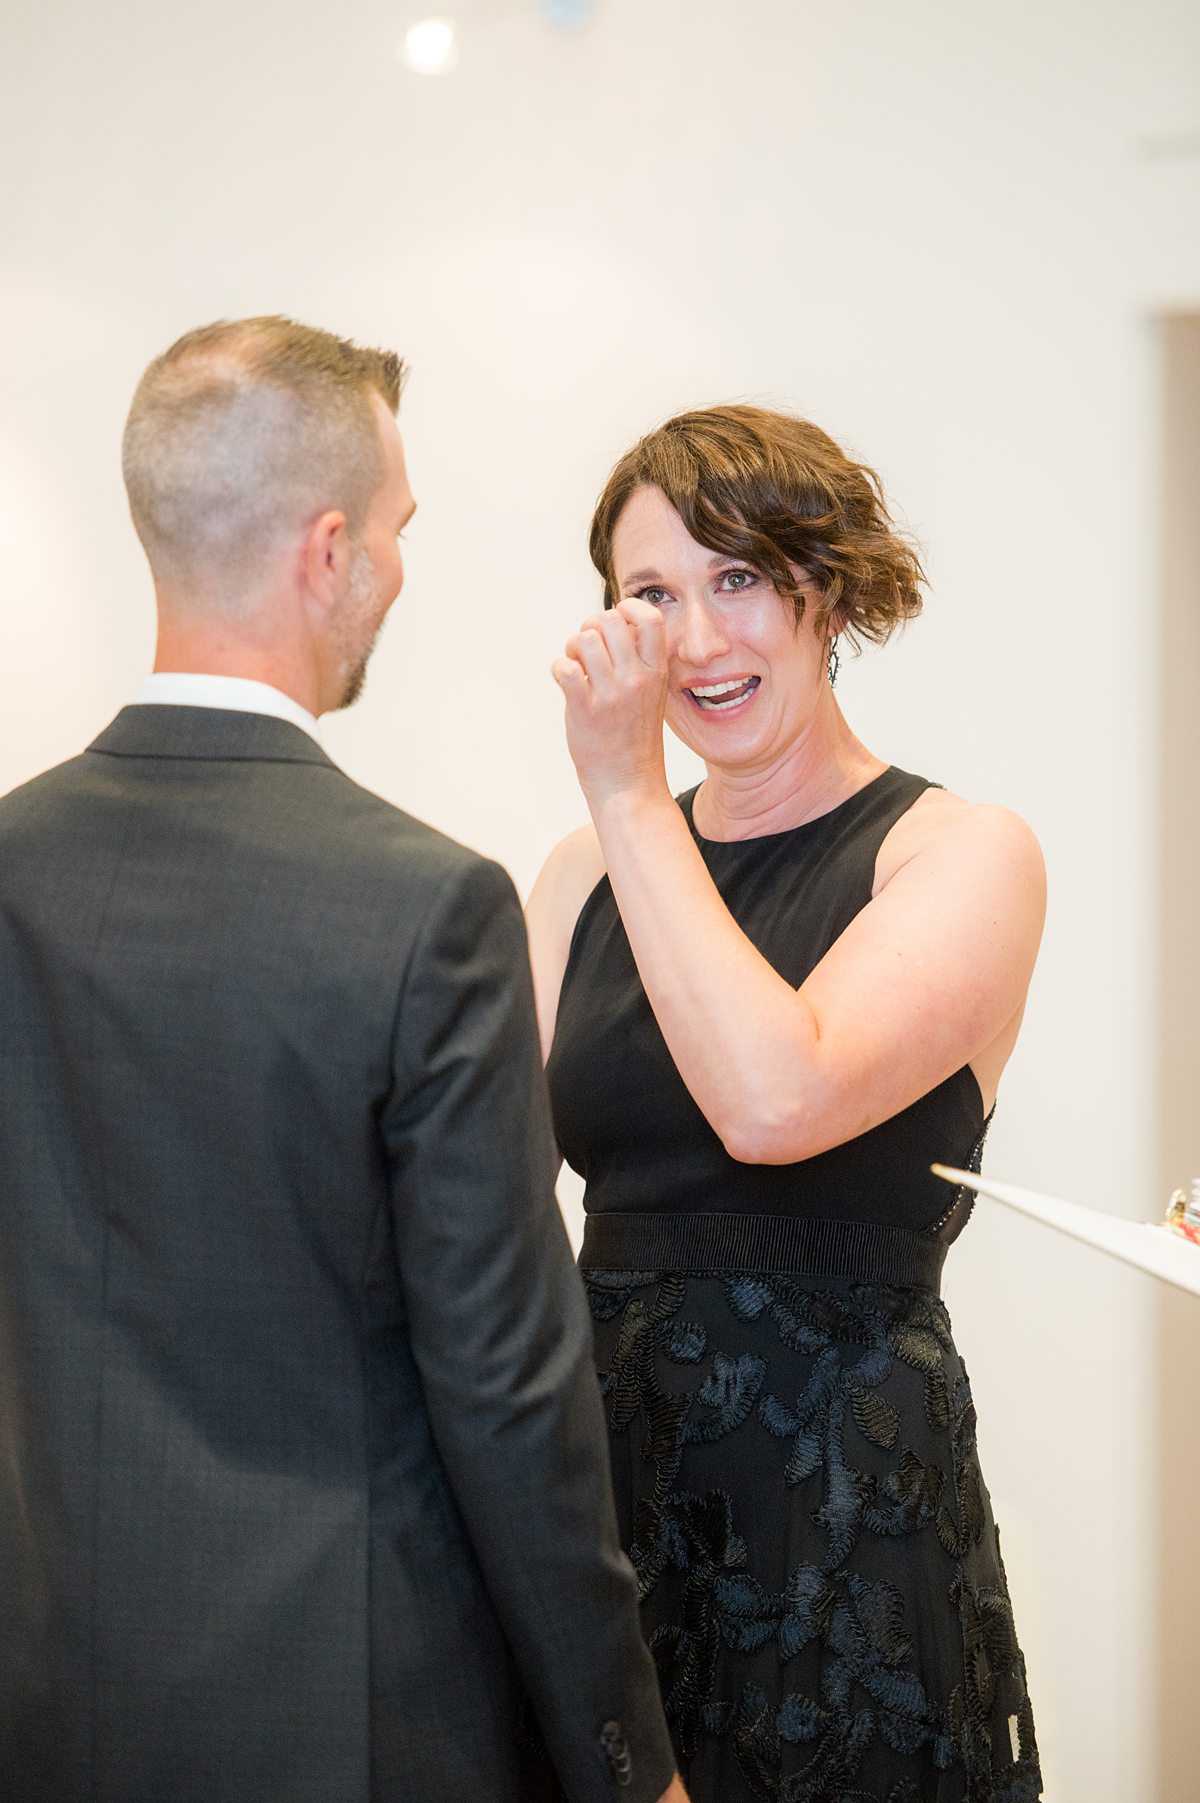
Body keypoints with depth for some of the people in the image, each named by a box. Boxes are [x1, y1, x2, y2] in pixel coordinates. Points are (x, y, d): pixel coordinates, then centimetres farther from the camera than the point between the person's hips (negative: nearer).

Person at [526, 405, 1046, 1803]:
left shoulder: (964, 854, -8)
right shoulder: (592, 869, 7)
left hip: (843, 1507, -4)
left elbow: (773, 1102, -25)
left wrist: (629, 794, -17)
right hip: (604, 1474, 5)